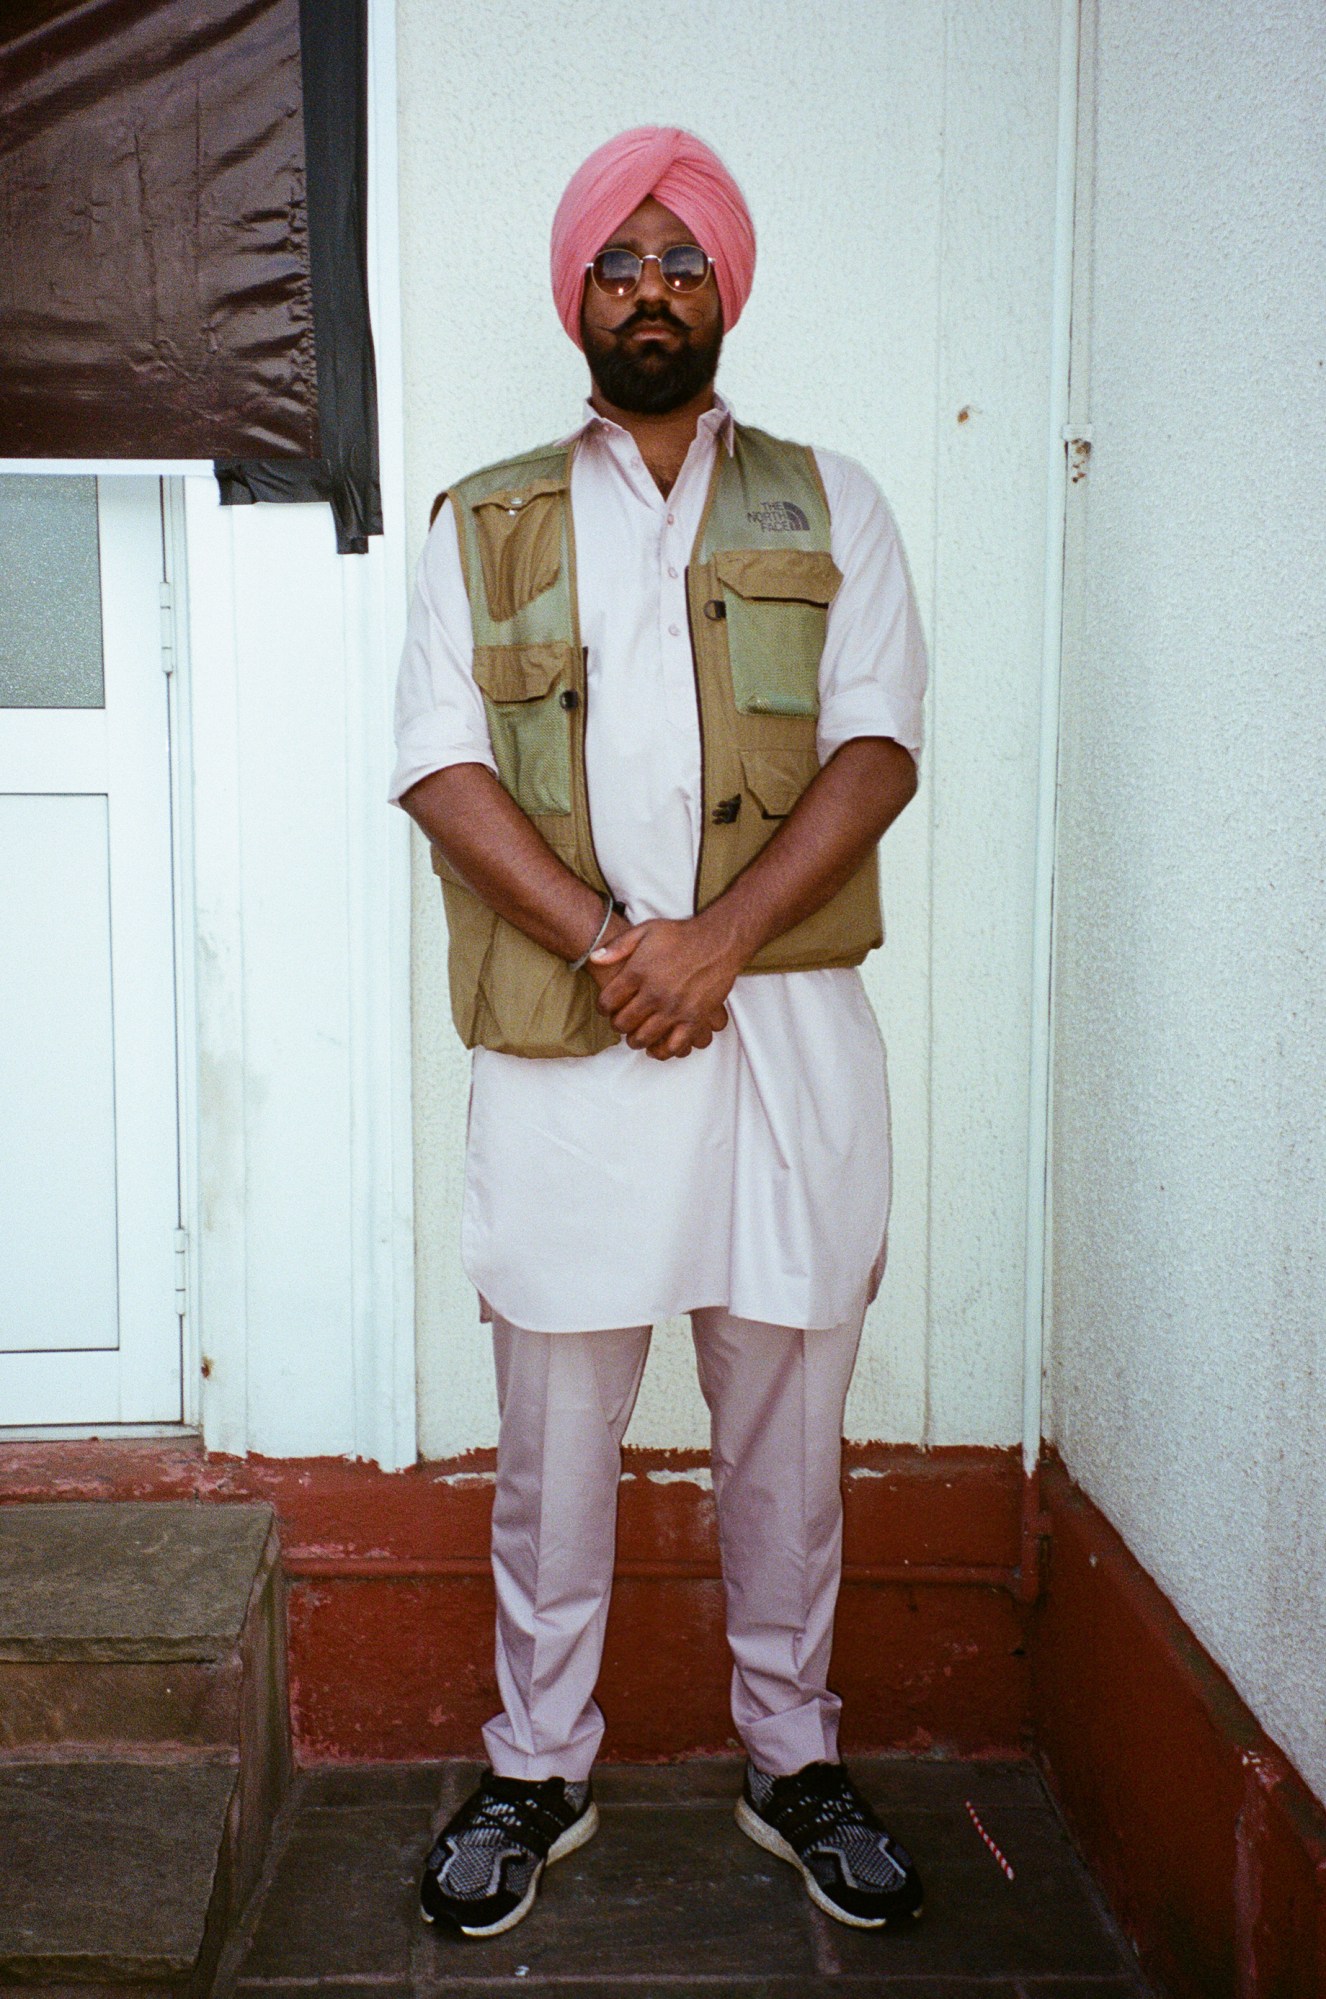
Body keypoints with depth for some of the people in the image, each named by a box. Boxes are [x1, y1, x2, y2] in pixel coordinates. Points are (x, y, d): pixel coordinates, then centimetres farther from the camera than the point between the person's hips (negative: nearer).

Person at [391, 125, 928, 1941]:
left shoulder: (829, 507, 12)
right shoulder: (482, 525, 11)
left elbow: (878, 748, 0)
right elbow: (442, 766, 0)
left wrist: (720, 936, -14)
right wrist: (605, 942, -14)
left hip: (785, 1024, 1)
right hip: (561, 1039, 0)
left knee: (787, 1413, 9)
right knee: (555, 1422, 7)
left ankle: (793, 1759, 28)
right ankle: (538, 1773, 24)